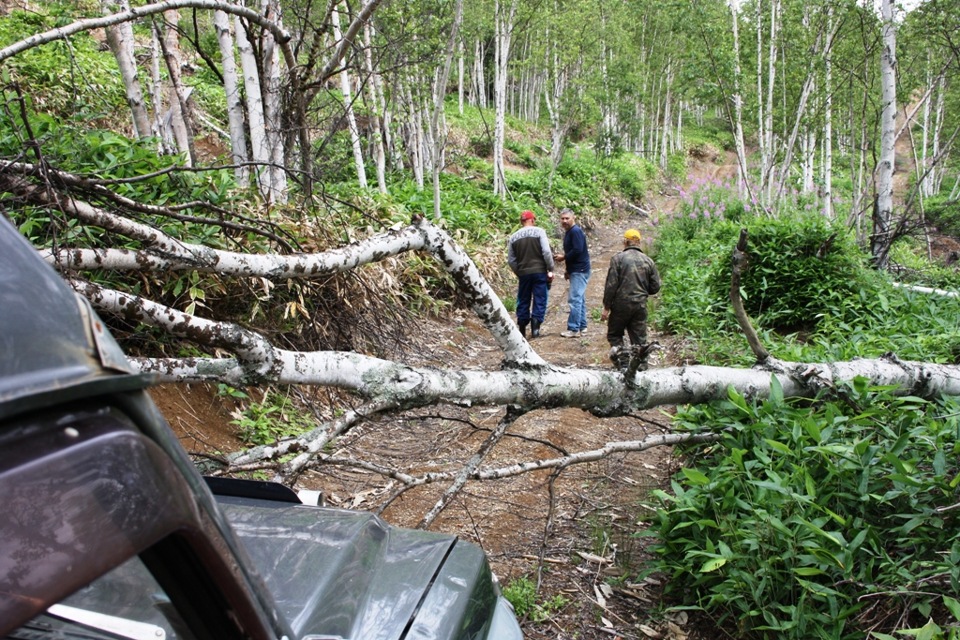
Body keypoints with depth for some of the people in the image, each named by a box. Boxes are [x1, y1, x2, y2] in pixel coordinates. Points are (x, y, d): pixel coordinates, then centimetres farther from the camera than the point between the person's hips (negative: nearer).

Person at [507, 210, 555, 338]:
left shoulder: (513, 237, 7)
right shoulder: (539, 232, -3)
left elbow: (511, 260, 8)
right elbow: (546, 252, -12)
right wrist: (550, 270, -5)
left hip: (523, 273, 3)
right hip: (539, 271, -3)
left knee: (523, 301, 12)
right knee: (539, 300, 3)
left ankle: (522, 330, 15)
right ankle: (535, 328, -5)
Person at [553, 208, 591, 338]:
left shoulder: (576, 231, -14)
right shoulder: (568, 232, 17)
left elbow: (577, 250, -24)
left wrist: (563, 257, -12)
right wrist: (568, 270, 18)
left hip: (580, 271, -10)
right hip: (575, 270, 10)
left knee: (574, 299, -11)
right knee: (579, 299, 14)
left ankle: (574, 329, -10)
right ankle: (582, 326, 21)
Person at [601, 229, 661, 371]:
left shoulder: (618, 258, -6)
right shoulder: (648, 261, 5)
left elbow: (611, 285, -10)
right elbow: (655, 286, 7)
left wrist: (606, 307, -4)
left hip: (621, 304, -3)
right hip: (640, 305, 3)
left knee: (614, 335, 13)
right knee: (640, 339, 11)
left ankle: (623, 363, 1)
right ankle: (641, 367, 7)